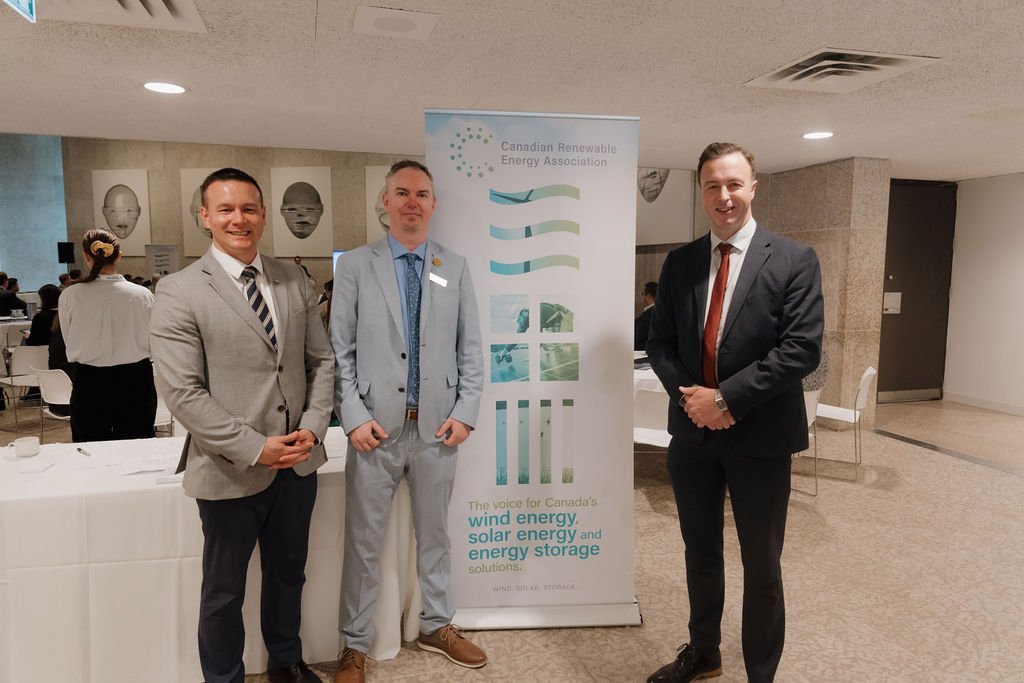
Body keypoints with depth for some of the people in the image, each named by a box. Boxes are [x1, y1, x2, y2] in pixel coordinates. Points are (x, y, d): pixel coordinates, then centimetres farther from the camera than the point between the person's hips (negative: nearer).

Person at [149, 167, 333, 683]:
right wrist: (254, 447, -18)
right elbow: (181, 392, -15)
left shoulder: (296, 283, 4)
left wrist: (313, 427, -7)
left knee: (288, 574, 23)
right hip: (231, 469, -4)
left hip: (297, 462, 5)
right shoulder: (179, 292, -10)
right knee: (224, 591, 15)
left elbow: (321, 360, 7)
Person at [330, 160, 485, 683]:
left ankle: (436, 626, 36)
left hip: (437, 426, 2)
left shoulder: (455, 267, 6)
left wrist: (465, 412, -2)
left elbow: (471, 348, 6)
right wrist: (354, 416, -9)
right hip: (376, 425, -2)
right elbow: (340, 350, -2)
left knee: (434, 533, 16)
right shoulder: (355, 266, 0)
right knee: (363, 541, 8)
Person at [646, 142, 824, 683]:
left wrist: (727, 397, -19)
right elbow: (659, 341, 7)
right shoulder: (680, 263, 5)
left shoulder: (794, 260, -7)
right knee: (700, 553, 20)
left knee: (762, 567, 11)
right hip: (692, 431, 4)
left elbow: (802, 349, -15)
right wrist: (687, 395, -10)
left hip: (759, 436, -4)